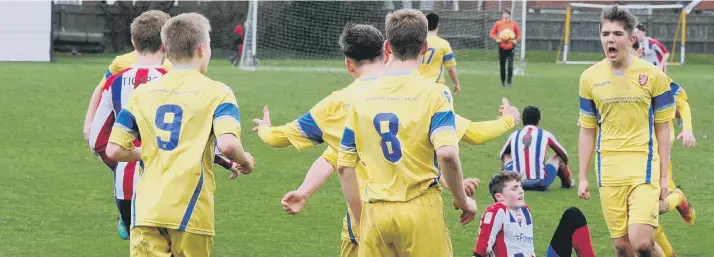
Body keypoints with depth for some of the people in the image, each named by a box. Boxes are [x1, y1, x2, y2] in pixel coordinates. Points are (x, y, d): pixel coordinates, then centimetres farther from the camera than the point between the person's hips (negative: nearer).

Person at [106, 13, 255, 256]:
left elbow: (114, 151, 8)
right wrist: (245, 161, 4)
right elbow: (227, 144, -18)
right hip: (190, 213, -2)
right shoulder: (216, 92, -2)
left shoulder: (142, 92, 10)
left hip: (146, 210, 3)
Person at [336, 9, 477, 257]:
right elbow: (447, 154, -19)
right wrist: (462, 200, -4)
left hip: (374, 213, 3)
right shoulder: (433, 94, -5)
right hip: (420, 210, -3)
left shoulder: (362, 97, 6)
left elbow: (344, 166, 8)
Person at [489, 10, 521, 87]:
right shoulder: (498, 24, 2)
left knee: (510, 66, -11)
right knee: (502, 66, 6)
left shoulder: (514, 24, 2)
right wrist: (497, 39, -9)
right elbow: (492, 33, 8)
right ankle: (502, 82, 18)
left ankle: (508, 82, -8)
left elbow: (518, 34, 9)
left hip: (510, 47, -1)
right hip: (502, 47, 1)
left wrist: (516, 40, -8)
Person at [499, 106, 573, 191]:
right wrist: (565, 167, 40)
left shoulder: (514, 135, 8)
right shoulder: (545, 135, 2)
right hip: (540, 184, -2)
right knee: (558, 158, 26)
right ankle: (567, 183, 47)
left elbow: (502, 155, 29)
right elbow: (564, 155, 19)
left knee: (507, 156, 31)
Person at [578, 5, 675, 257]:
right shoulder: (590, 78, 4)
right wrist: (583, 177, 9)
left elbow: (662, 128, 3)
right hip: (609, 169, 3)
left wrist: (663, 177, 0)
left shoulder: (653, 75, -2)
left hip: (644, 168, -3)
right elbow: (587, 131, 12)